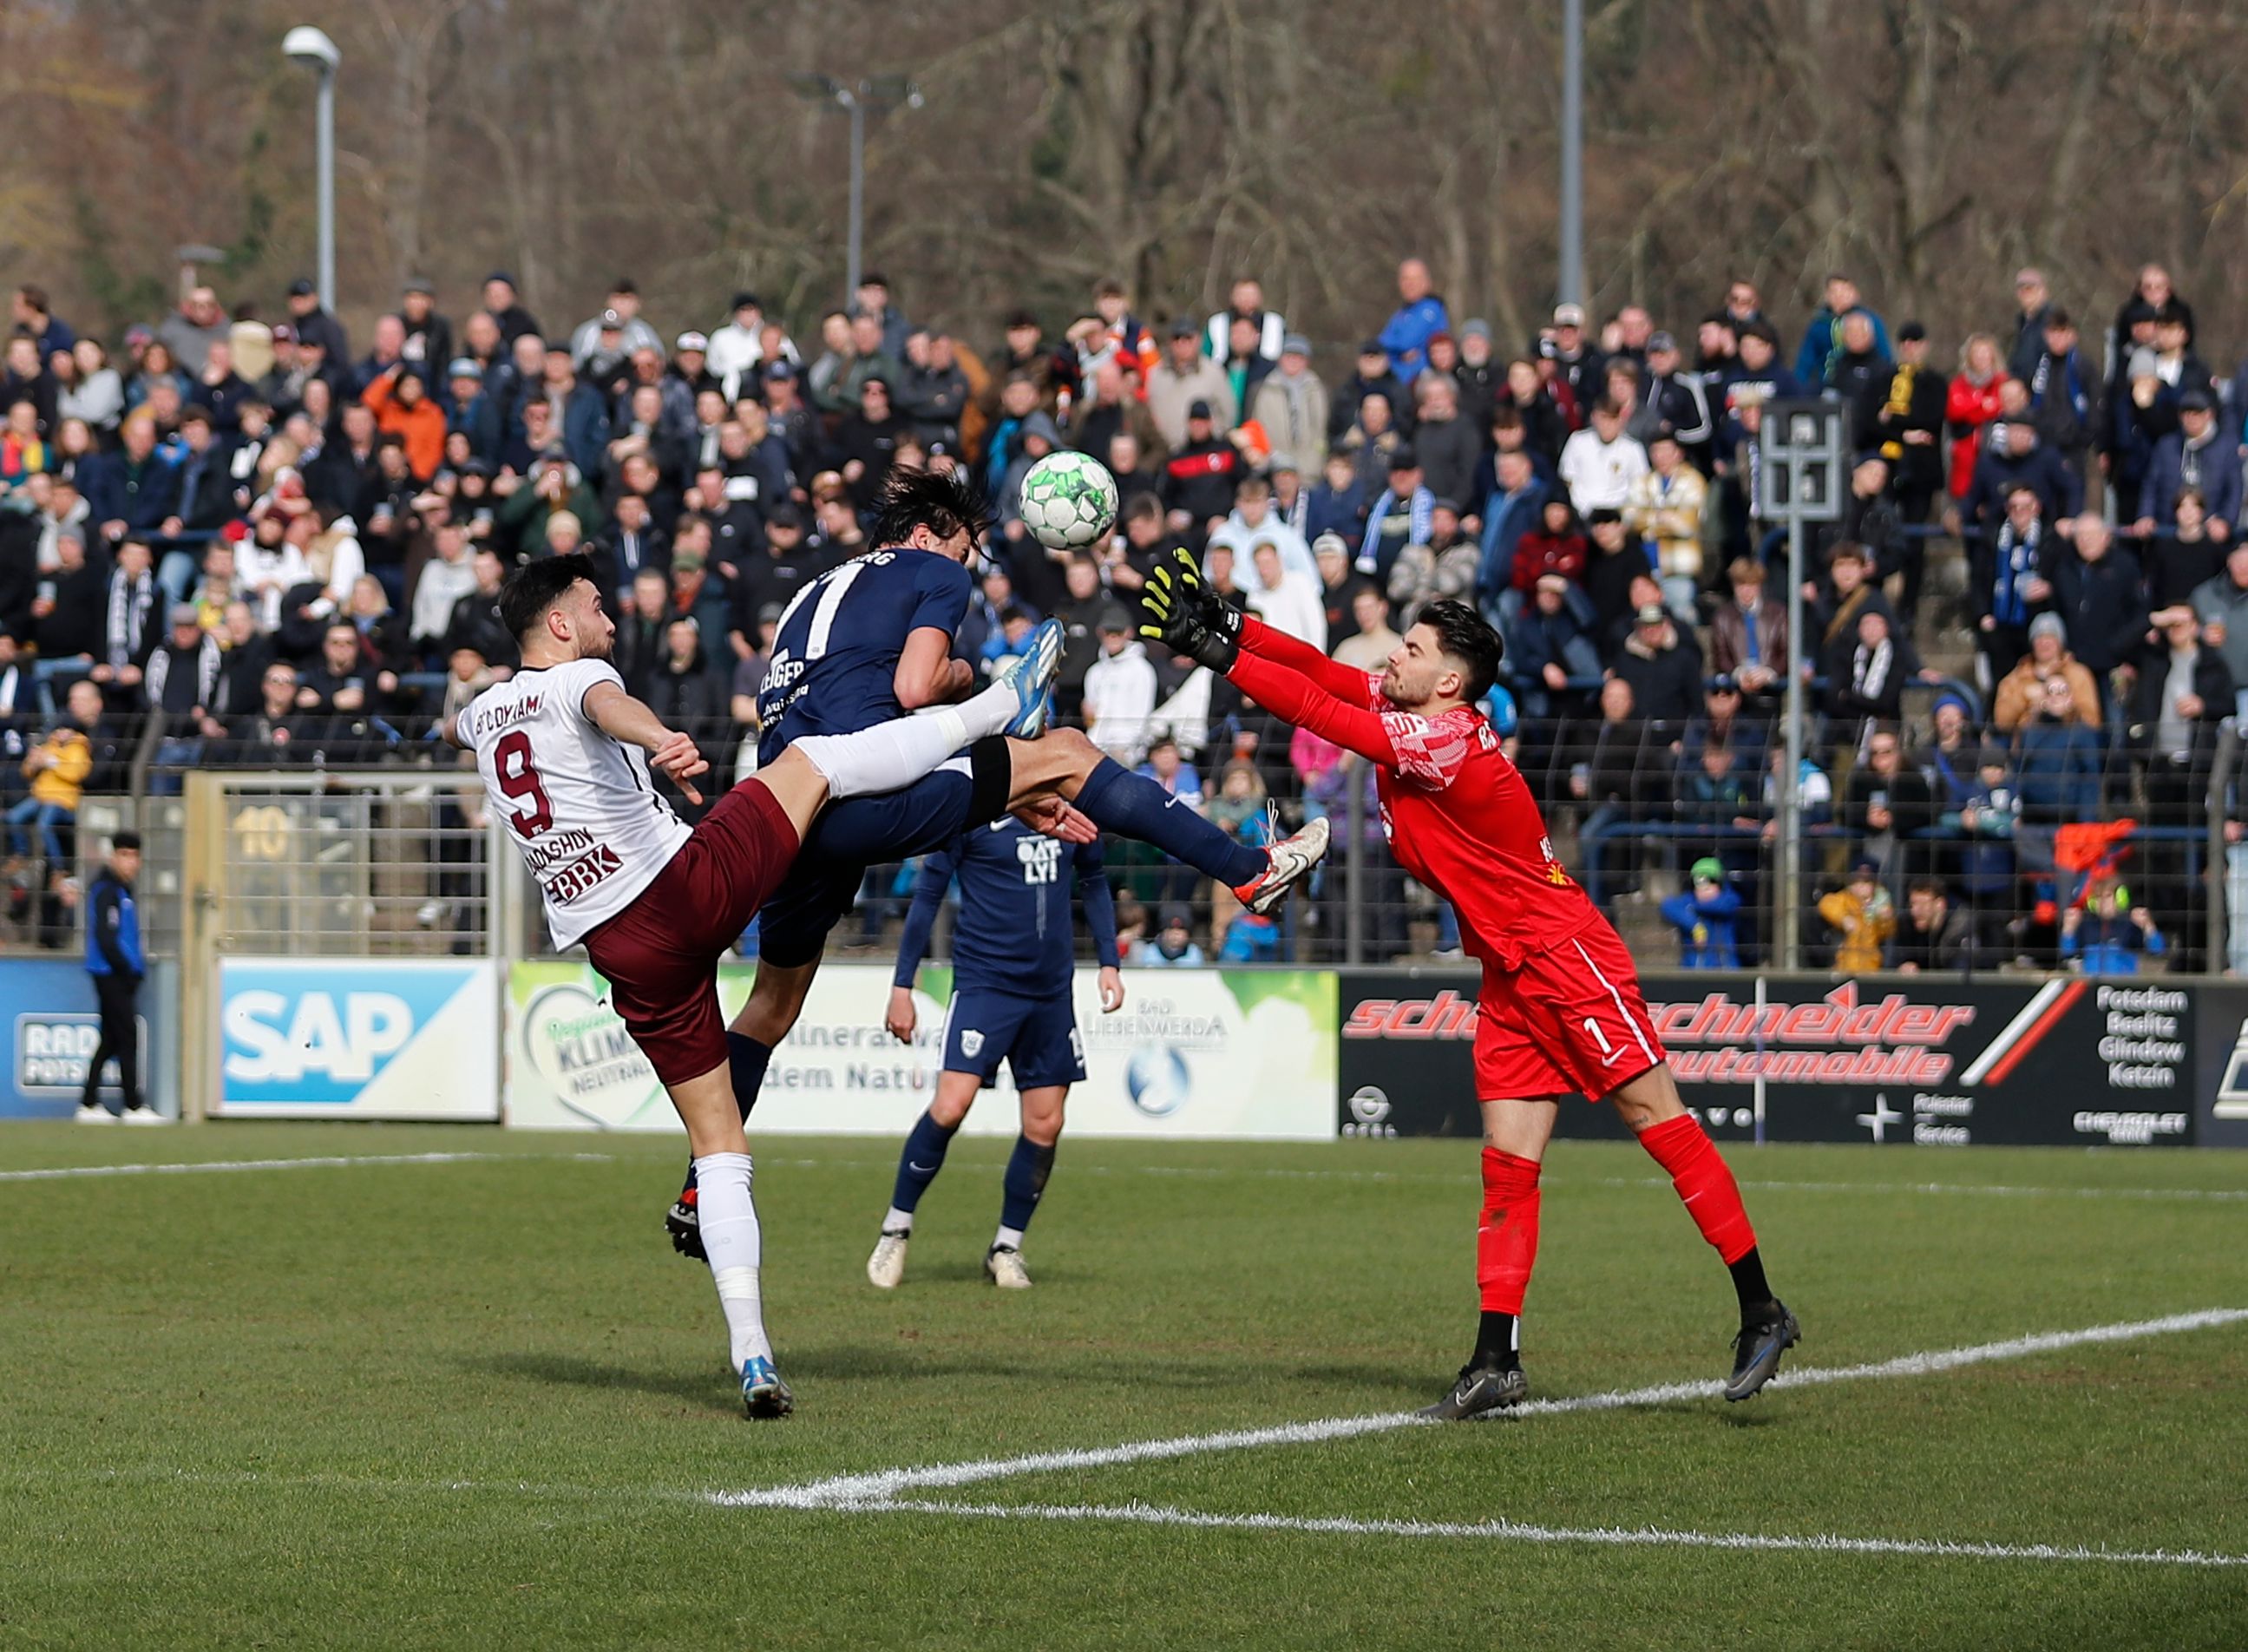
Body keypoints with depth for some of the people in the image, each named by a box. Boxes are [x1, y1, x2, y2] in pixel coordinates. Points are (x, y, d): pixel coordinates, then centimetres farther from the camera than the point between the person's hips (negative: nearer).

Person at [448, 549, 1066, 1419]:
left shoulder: (485, 711, 17)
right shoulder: (575, 679, -5)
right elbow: (608, 709, -32)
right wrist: (660, 740, -54)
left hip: (624, 952, 6)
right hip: (692, 888, -6)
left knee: (718, 1146, 9)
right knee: (812, 759, 9)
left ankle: (750, 1352, -1)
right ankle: (999, 710, 13)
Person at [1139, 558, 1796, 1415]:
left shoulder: (1448, 742, -21)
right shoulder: (1411, 716, 5)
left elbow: (1319, 710, -23)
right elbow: (1321, 674, 3)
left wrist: (1217, 652, -20)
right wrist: (1222, 621, -9)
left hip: (1567, 958, -9)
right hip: (1511, 977, 9)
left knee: (1659, 1119, -7)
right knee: (1507, 1163, 4)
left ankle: (1761, 1312, -4)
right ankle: (1496, 1360, 2)